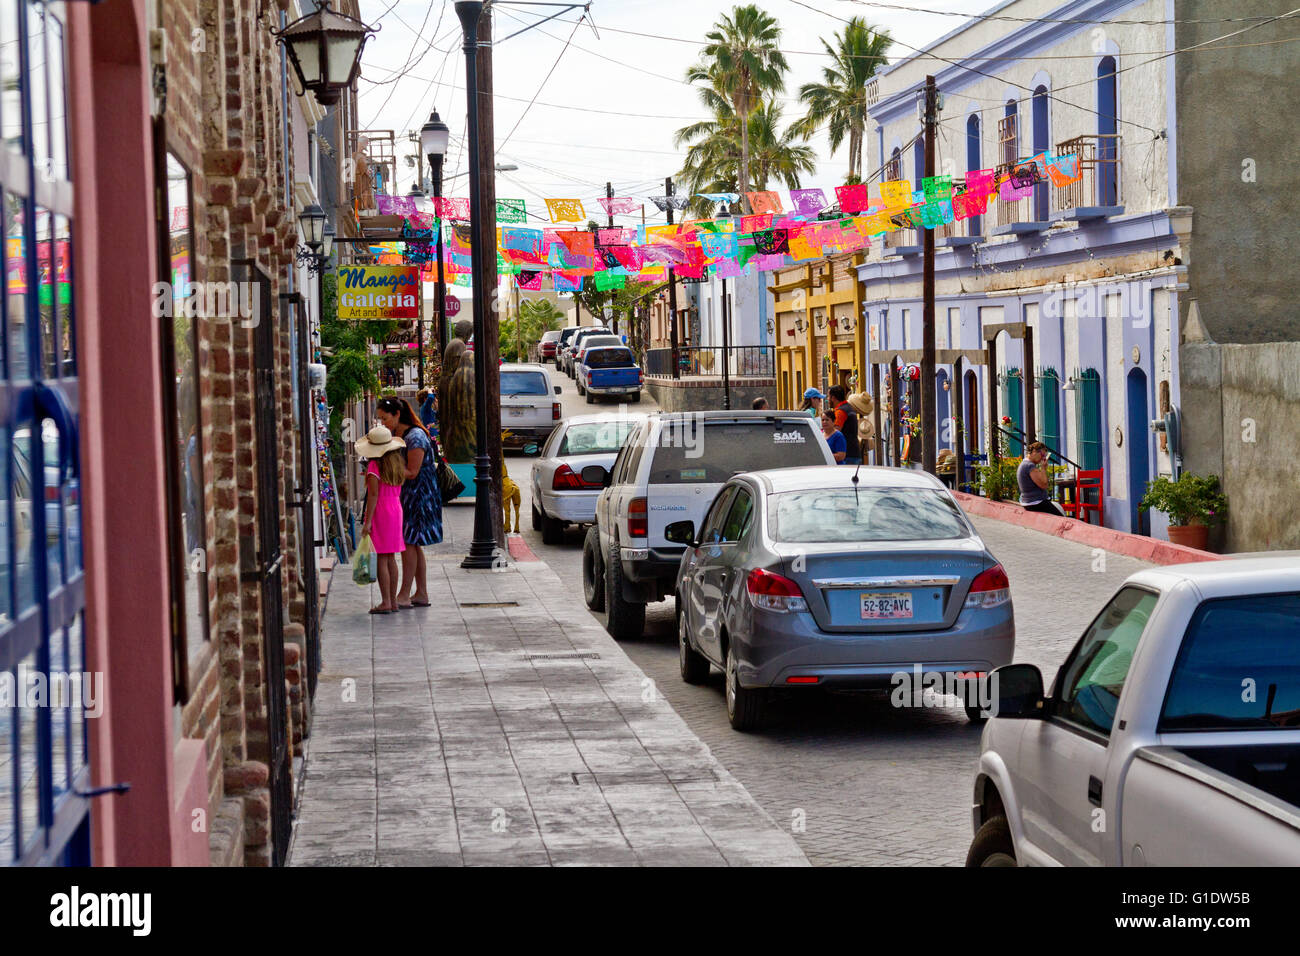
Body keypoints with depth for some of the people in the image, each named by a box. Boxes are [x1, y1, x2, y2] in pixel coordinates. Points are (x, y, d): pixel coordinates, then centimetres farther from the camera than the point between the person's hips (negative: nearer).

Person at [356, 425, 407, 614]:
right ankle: (393, 600, 15)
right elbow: (399, 490, 11)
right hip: (396, 510, 7)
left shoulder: (375, 465, -14)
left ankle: (385, 602, -5)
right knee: (391, 558, 12)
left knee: (381, 559, -4)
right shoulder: (398, 464, 7)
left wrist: (367, 521, -16)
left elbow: (374, 494, -17)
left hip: (380, 513, -7)